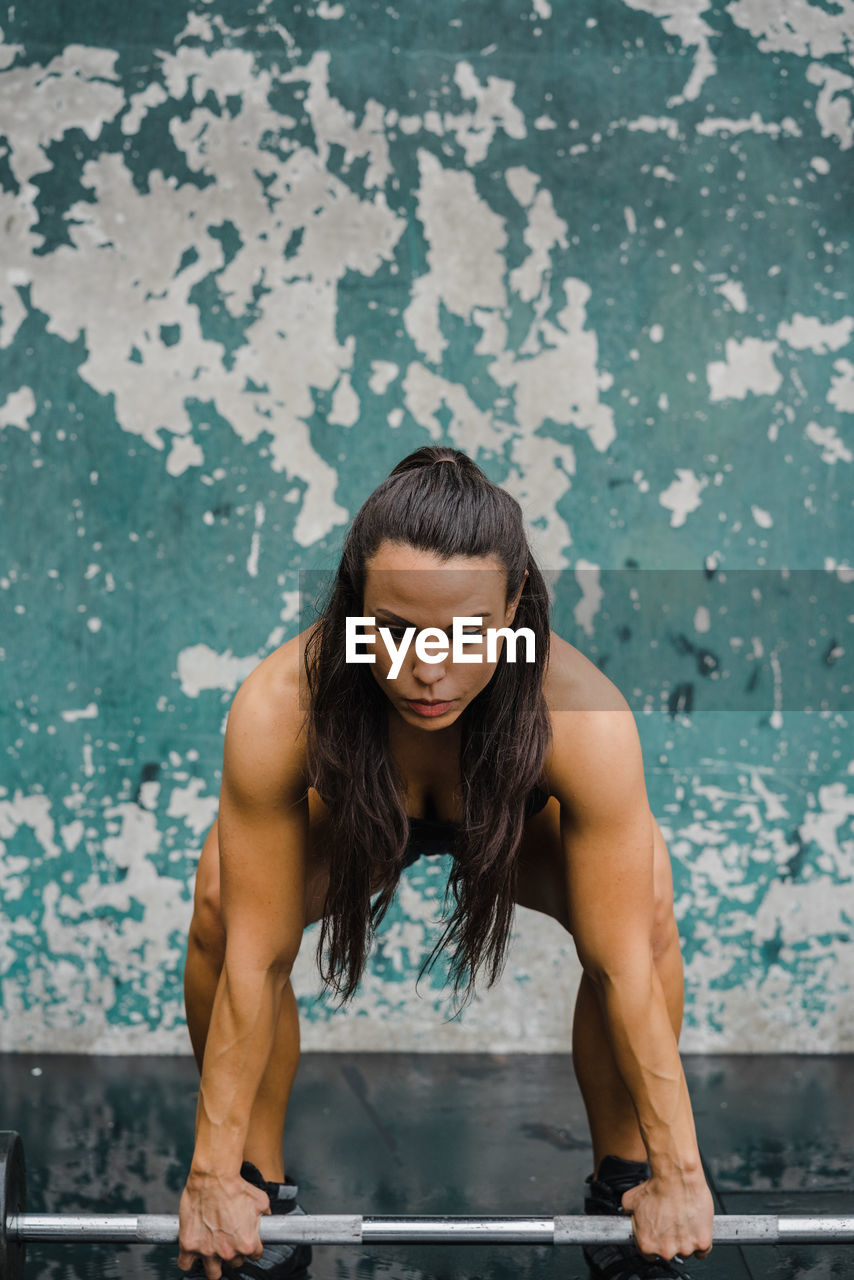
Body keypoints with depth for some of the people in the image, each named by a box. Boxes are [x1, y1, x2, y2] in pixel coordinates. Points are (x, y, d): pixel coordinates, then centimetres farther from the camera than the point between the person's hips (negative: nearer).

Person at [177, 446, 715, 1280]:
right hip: (355, 816, 0)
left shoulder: (584, 718, -40)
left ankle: (622, 1179, -4)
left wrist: (678, 1177, -26)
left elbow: (625, 966, -32)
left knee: (644, 905, -28)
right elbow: (255, 960, -32)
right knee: (222, 903, -27)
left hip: (518, 819, 0)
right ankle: (259, 1182, -6)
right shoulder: (277, 710, -40)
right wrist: (213, 1178, -26)